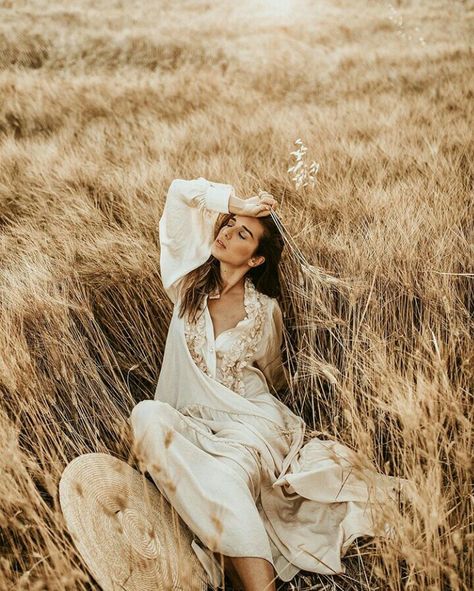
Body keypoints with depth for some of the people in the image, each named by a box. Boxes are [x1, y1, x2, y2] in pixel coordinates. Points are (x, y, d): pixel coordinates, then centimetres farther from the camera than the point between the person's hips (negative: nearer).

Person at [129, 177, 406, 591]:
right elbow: (180, 194, 4)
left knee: (226, 475, -36)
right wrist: (237, 204, 6)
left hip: (248, 423, -2)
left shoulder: (265, 311, 2)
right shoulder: (190, 283, 7)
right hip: (192, 423, 3)